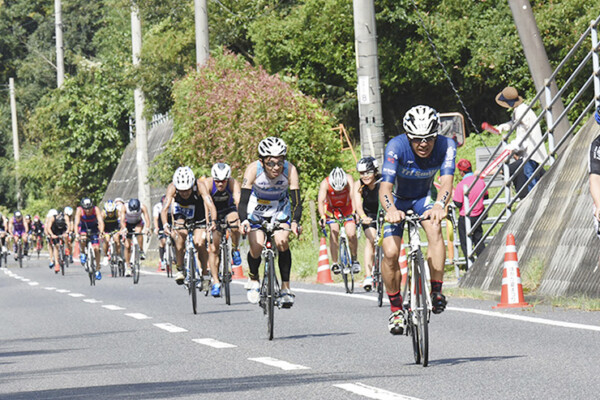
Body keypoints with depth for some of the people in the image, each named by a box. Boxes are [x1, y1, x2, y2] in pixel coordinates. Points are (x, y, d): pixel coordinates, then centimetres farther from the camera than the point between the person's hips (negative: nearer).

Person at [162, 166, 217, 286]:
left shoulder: (199, 186, -33)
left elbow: (210, 205, -43)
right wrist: (165, 224, -55)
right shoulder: (172, 188, -30)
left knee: (199, 243, -15)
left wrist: (212, 221, -59)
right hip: (181, 213, 1)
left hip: (198, 214, -1)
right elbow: (165, 208, -39)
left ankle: (205, 273, 5)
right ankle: (180, 270, -15)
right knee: (181, 235, -27)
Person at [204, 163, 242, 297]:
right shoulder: (208, 184, -27)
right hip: (214, 215, 0)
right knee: (213, 249, -9)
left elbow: (239, 201, -40)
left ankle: (235, 250, -8)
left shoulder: (233, 183, -27)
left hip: (229, 211, 0)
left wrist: (242, 219, -56)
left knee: (234, 223, -35)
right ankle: (215, 282, -2)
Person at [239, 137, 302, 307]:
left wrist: (295, 222, -50)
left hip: (281, 208, 0)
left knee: (282, 242, -22)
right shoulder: (253, 169, -32)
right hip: (257, 207, 0)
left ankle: (286, 287, -9)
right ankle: (254, 280, 17)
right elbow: (243, 201, -33)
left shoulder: (290, 170, -30)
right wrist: (244, 221, -51)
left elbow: (296, 201, -31)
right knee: (256, 247, -14)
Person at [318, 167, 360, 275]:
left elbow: (353, 196, -42)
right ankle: (334, 263, -15)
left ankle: (354, 259, 10)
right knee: (334, 230, -23)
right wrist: (322, 216, -57)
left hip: (347, 208, 0)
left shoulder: (349, 179, -30)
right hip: (331, 208, 0)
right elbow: (320, 201, -40)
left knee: (351, 234, -15)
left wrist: (354, 212, -58)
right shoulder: (325, 183, -30)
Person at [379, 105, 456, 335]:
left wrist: (439, 205, -59)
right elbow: (385, 187, -40)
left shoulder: (446, 146, -26)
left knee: (434, 228, -31)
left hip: (423, 198, 1)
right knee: (390, 253, -16)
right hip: (397, 200, -1)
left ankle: (436, 291, -26)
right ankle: (396, 309, 3)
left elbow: (446, 181, -37)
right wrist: (391, 209, -62)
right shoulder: (396, 147, -32)